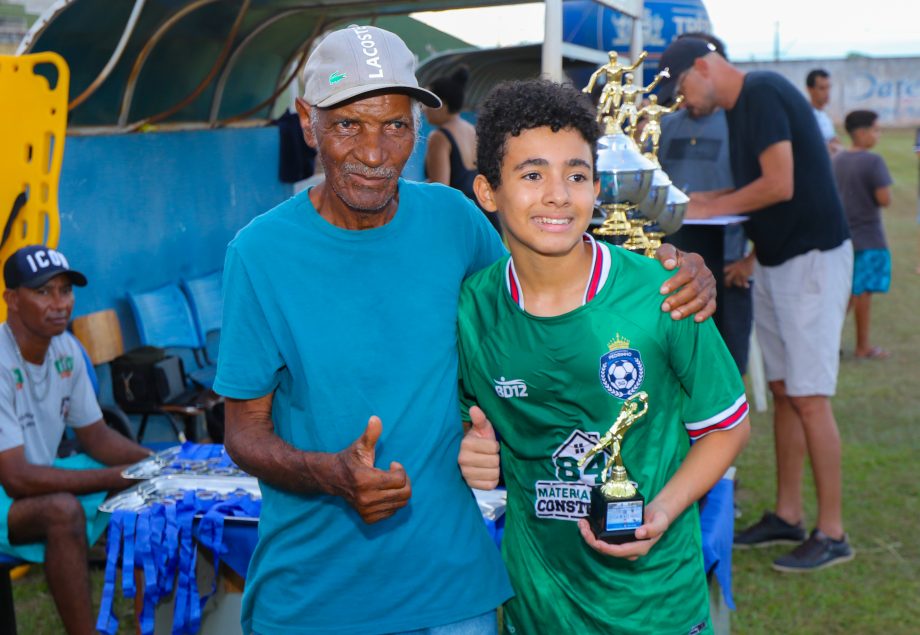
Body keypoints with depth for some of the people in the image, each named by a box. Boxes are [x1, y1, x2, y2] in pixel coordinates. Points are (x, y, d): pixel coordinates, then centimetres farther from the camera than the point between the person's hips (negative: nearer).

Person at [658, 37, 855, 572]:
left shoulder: (762, 93, -16)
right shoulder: (741, 107, 13)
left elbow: (780, 186, -23)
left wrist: (711, 207, -12)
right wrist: (708, 204, 4)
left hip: (812, 259, -10)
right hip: (775, 261, 10)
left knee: (809, 399, -7)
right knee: (784, 392, 12)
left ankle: (832, 534, 2)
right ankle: (787, 517, 21)